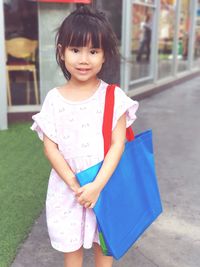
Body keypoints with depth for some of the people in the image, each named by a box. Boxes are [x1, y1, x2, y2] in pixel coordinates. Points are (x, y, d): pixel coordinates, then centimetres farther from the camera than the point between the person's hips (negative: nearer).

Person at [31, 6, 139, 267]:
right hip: (67, 187, 1)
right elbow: (50, 147, -7)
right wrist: (74, 184, -14)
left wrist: (97, 185, -19)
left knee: (104, 243, 18)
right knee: (71, 245, 18)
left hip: (104, 184, -1)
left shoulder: (113, 96, -10)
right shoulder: (54, 98, -7)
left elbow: (117, 145, -12)